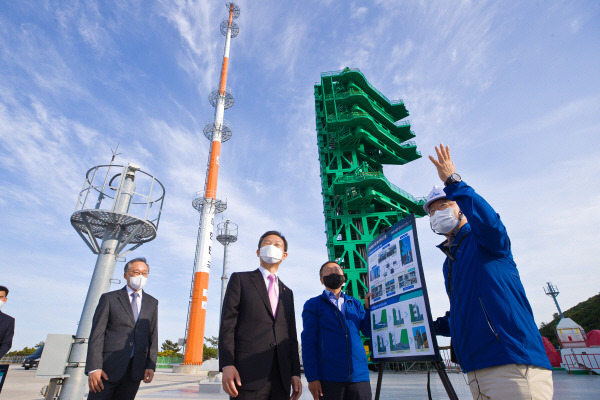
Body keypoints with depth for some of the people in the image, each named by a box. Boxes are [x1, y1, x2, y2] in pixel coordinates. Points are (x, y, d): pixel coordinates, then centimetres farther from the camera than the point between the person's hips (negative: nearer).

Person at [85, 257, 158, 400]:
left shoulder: (152, 303, 11)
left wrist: (151, 365, 1)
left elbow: (153, 336, 9)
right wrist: (93, 368, -11)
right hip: (108, 367, -2)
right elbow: (96, 334, -3)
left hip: (135, 370, 3)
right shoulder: (109, 298, 2)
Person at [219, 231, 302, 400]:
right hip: (248, 373, -4)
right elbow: (227, 323, -2)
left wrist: (295, 373, 8)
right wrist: (227, 365, -12)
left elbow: (291, 335, 16)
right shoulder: (240, 279, 7)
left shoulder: (287, 293, 20)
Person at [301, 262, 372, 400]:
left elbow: (370, 332, 10)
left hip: (359, 376, 3)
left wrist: (369, 307, -1)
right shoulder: (312, 305, 5)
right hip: (328, 378, -3)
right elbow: (308, 341, -1)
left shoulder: (355, 303, 15)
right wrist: (311, 377, -9)